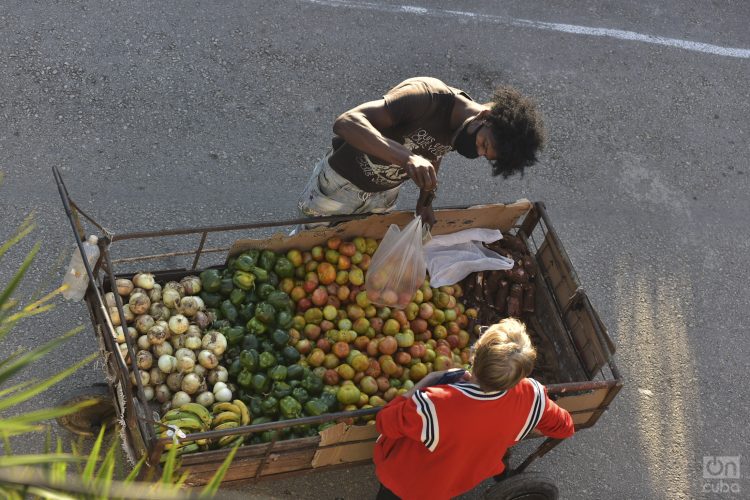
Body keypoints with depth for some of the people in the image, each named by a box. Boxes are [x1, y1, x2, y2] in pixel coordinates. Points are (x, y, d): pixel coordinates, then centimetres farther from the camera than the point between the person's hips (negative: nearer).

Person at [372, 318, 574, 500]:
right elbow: (564, 427, -10)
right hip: (463, 481, 4)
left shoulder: (433, 405, -43)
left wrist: (429, 379, -18)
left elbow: (384, 423, -22)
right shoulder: (531, 395, -32)